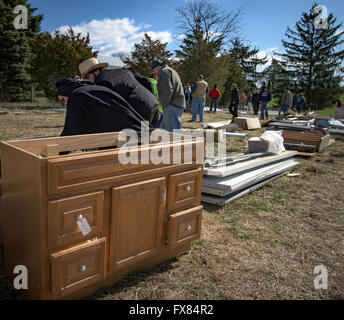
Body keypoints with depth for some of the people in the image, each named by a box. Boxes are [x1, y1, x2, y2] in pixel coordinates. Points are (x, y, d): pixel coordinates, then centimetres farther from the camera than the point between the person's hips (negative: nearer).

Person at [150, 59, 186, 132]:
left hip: (172, 106, -11)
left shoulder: (164, 72, -5)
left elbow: (168, 91, -19)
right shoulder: (171, 71, 27)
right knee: (163, 129, 13)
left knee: (173, 131, -12)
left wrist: (166, 105, -12)